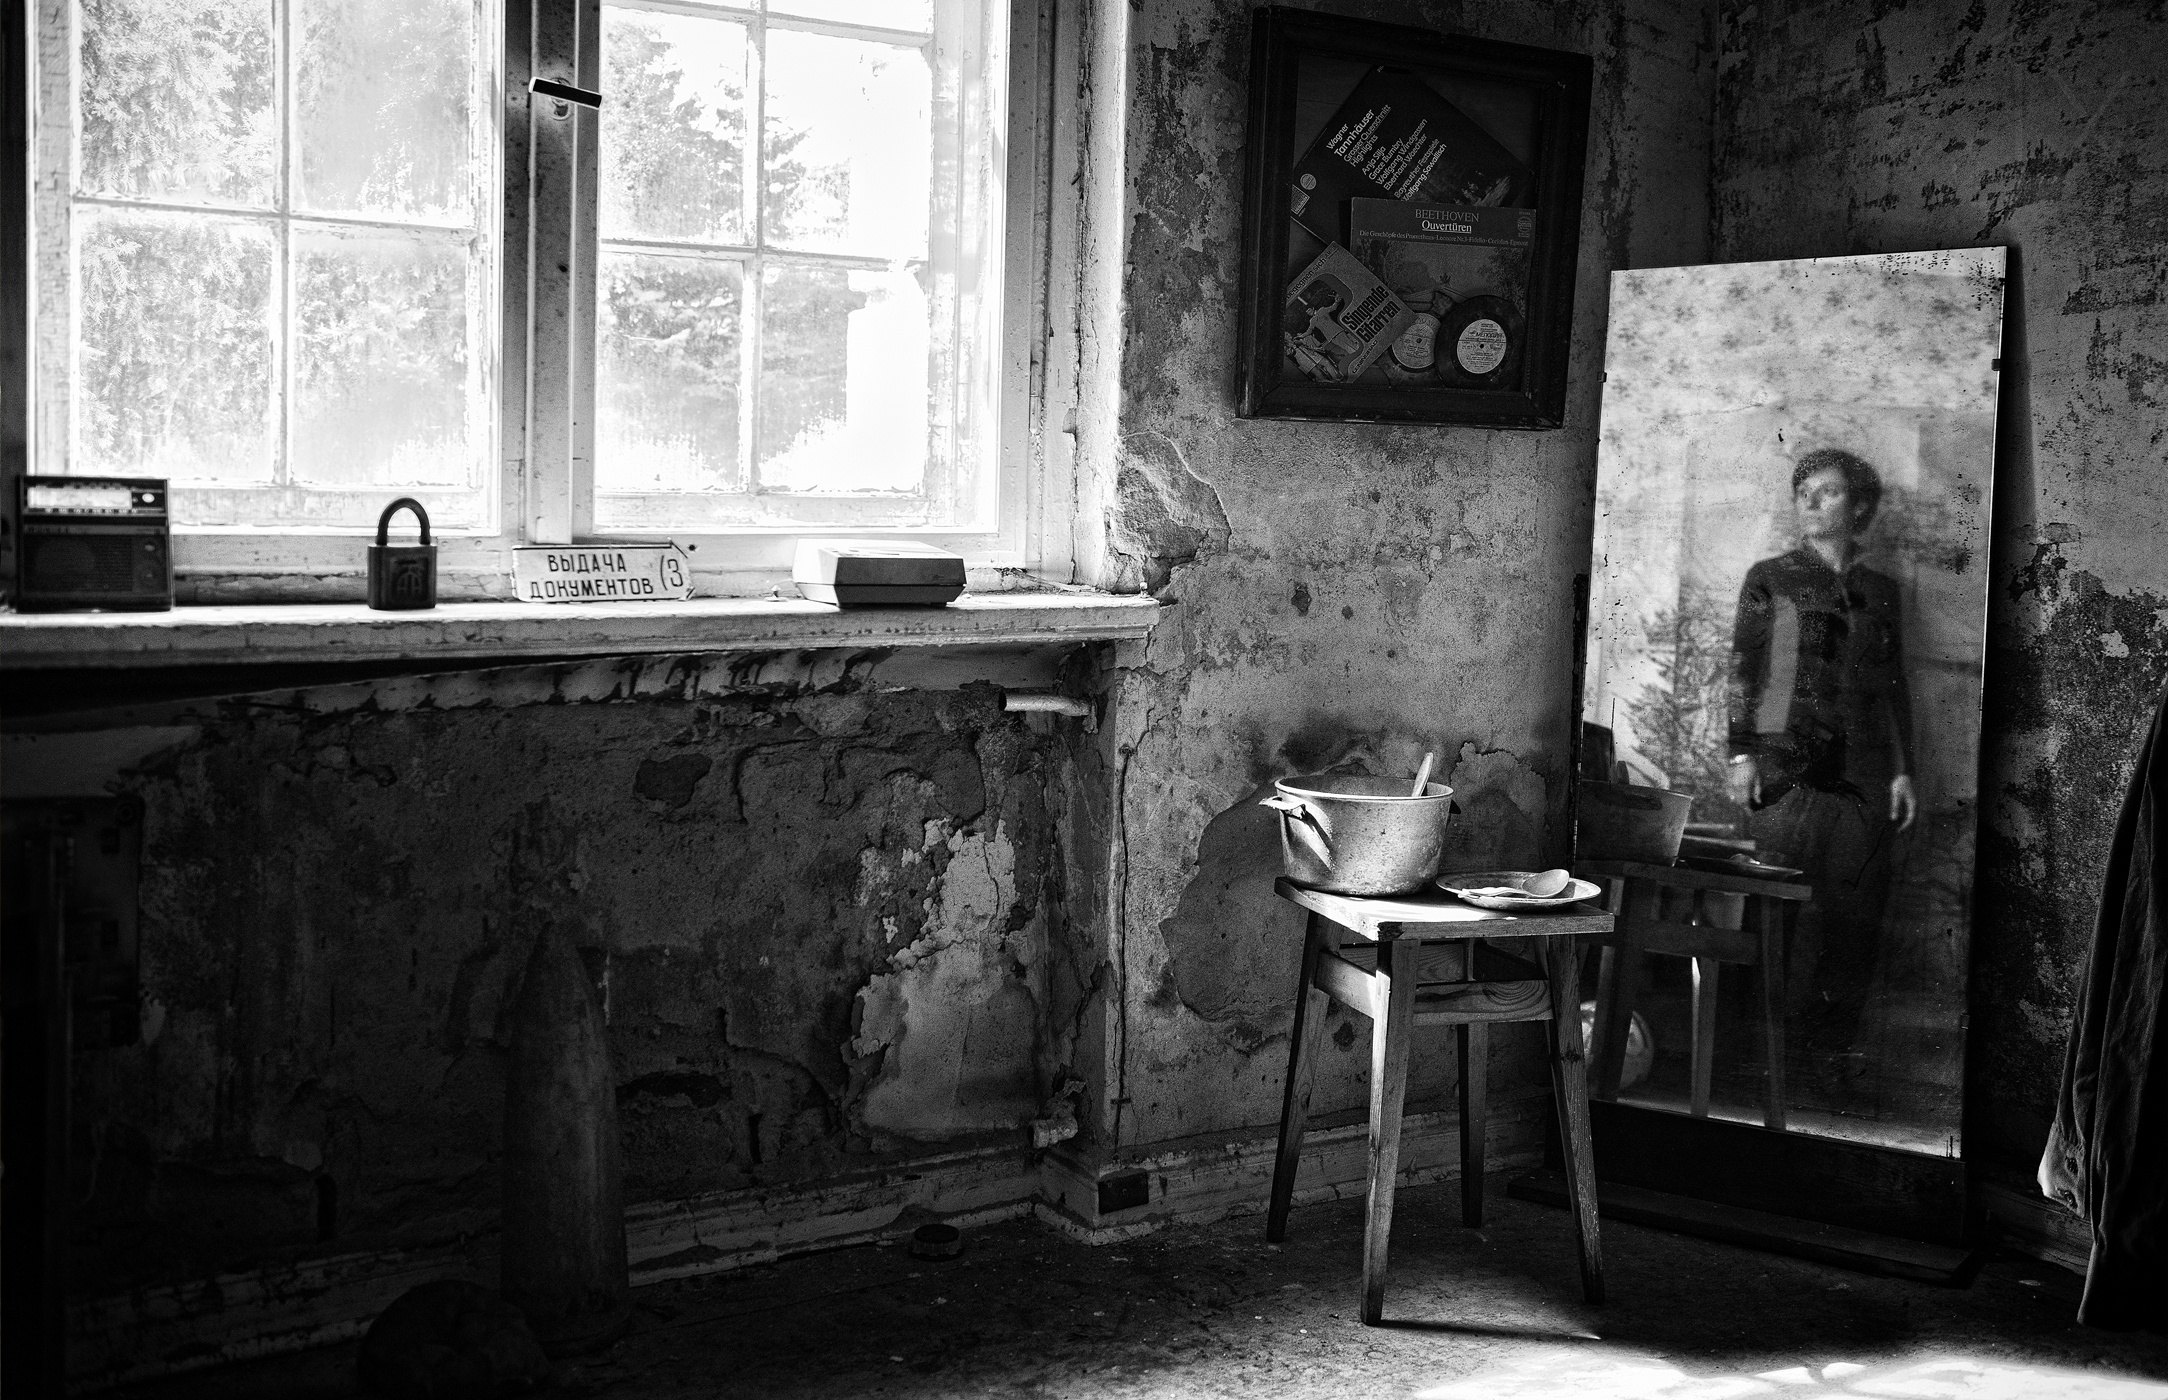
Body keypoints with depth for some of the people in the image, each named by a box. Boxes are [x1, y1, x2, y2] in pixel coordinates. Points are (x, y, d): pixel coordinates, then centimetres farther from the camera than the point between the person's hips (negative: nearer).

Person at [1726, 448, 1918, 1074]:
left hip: (1863, 772, 4)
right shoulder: (1770, 579, 5)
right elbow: (1743, 669, 1)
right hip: (1786, 764, -3)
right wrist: (1741, 753, -8)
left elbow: (1895, 686, 15)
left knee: (1856, 908, 1)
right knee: (1791, 904, -6)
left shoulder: (1879, 589, 14)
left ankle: (1833, 1045, 9)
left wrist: (1903, 769, 9)